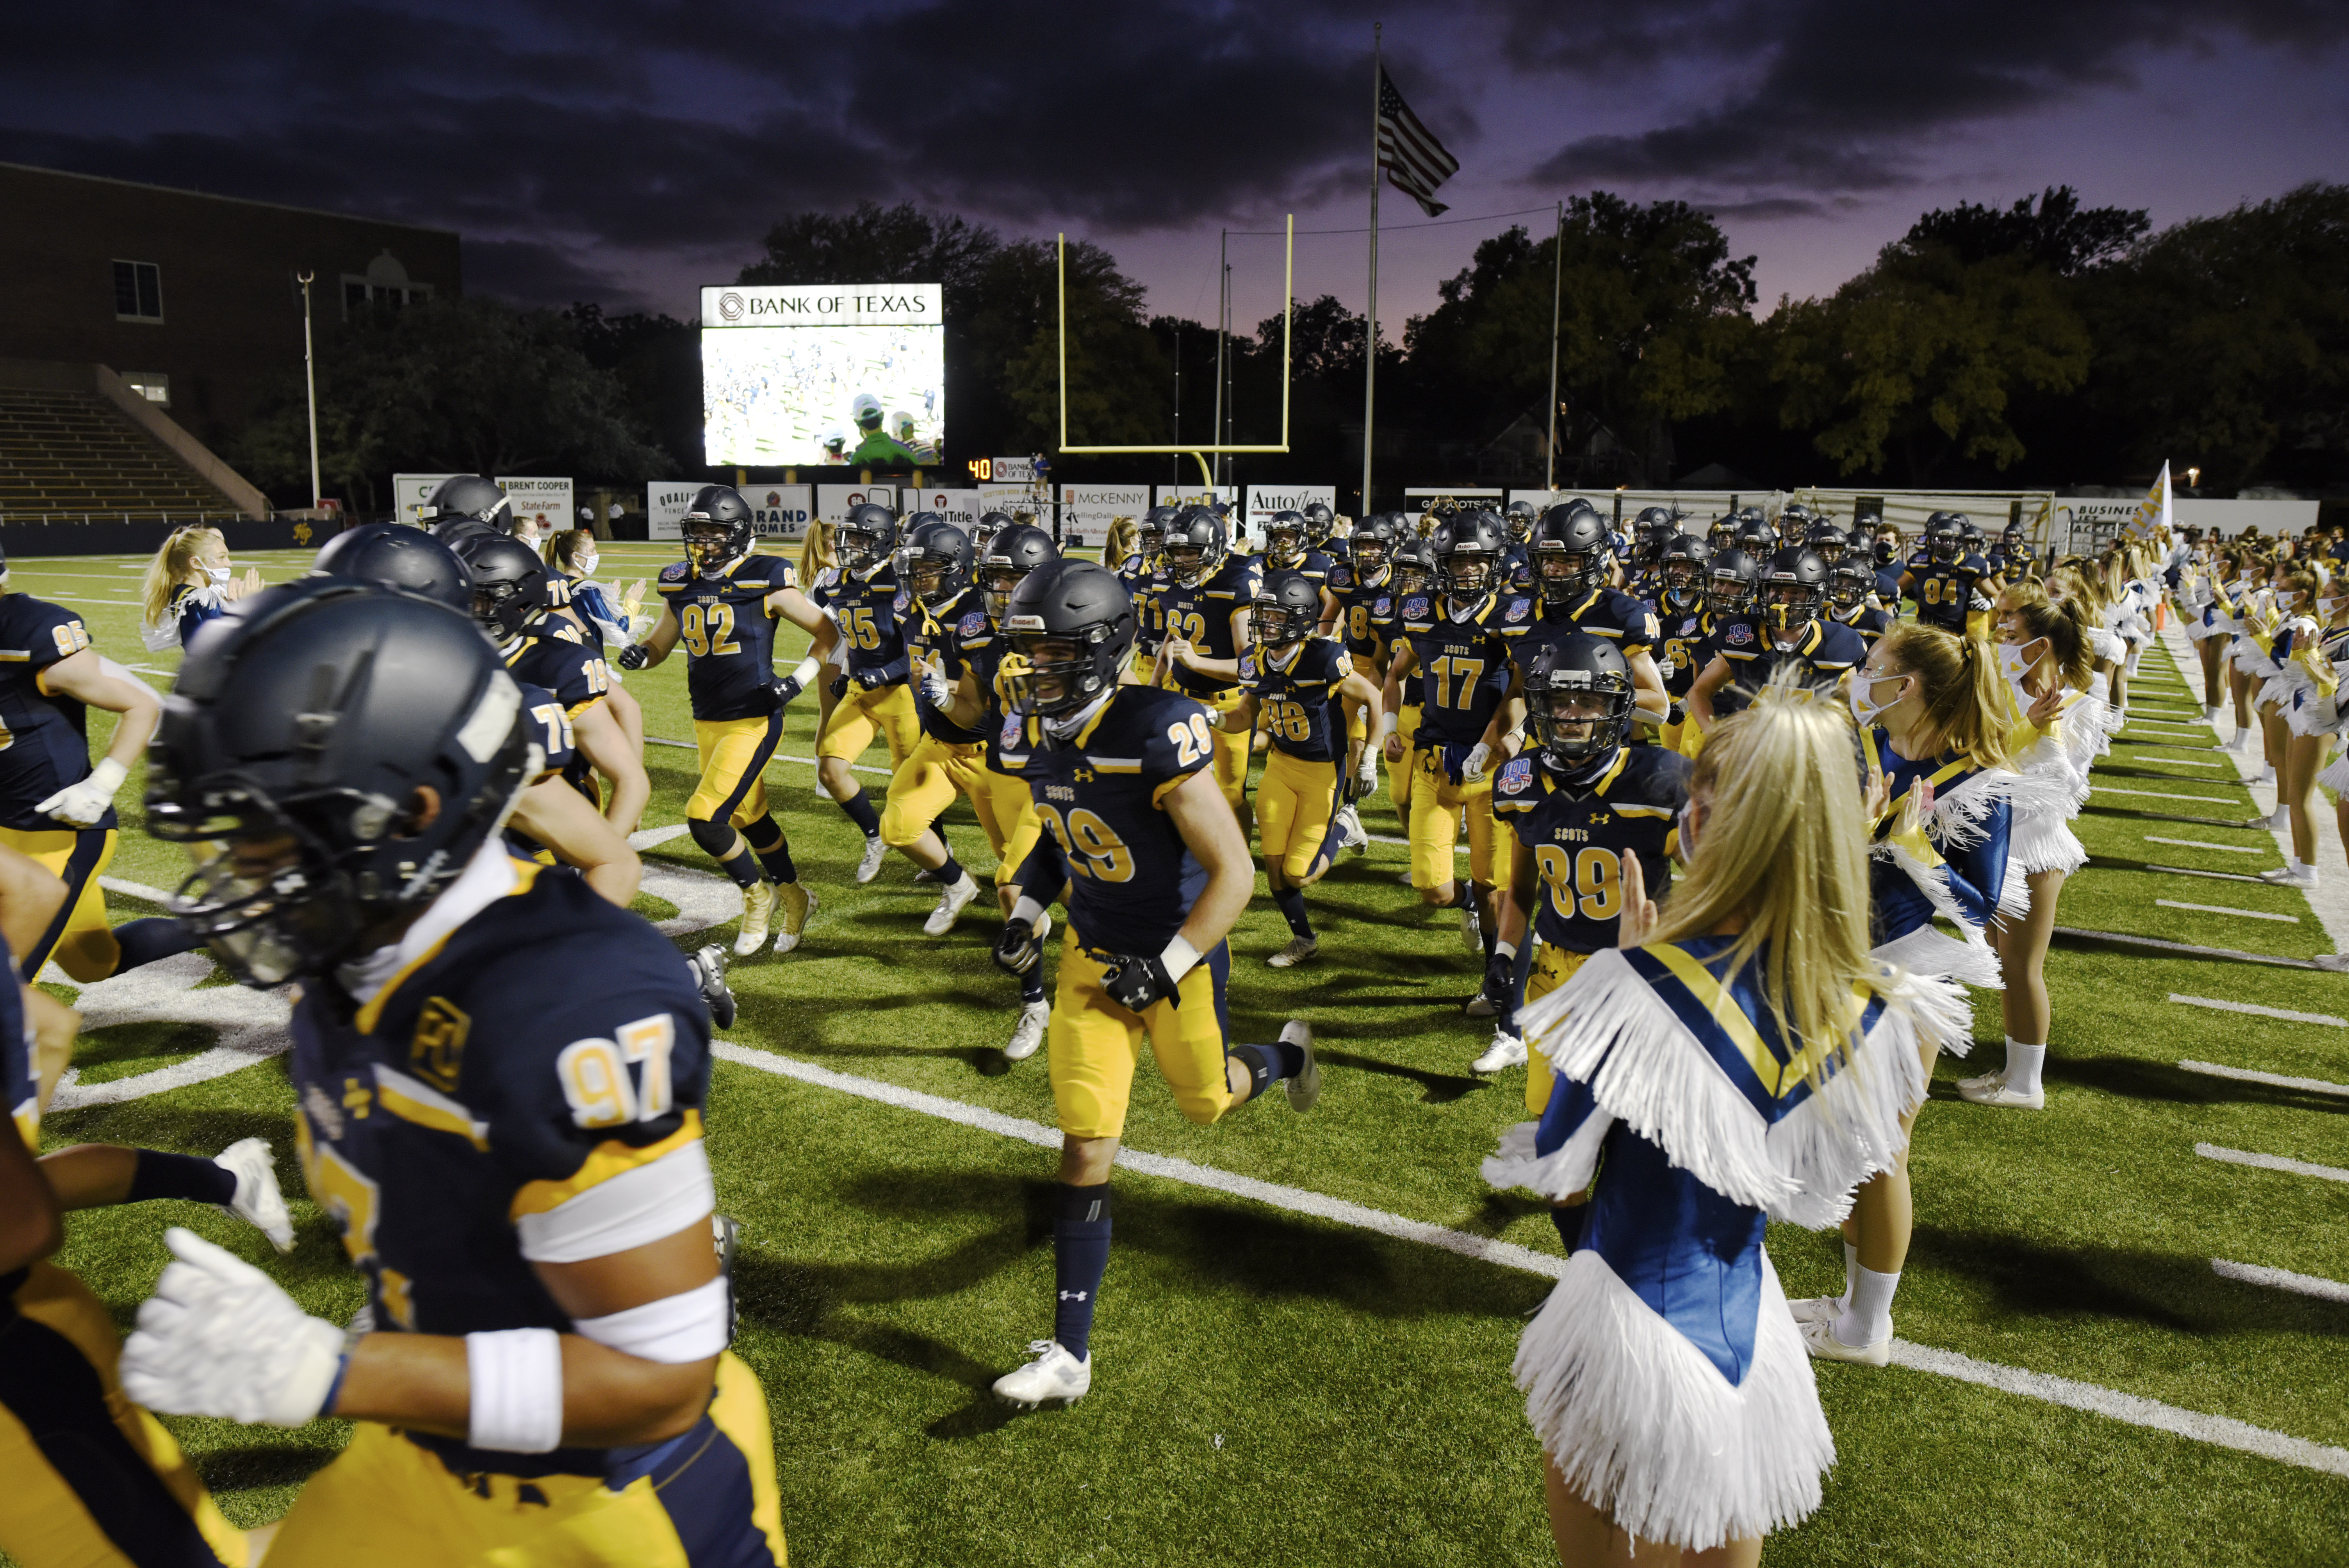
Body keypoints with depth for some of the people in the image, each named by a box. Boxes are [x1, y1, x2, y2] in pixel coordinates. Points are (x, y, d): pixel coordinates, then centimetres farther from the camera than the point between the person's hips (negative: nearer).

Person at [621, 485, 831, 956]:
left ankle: (757, 892, 12)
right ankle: (794, 898, 38)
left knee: (705, 819, -14)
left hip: (754, 722, -6)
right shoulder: (681, 586, 6)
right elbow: (659, 645, 17)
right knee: (750, 819, 17)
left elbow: (826, 632, -3)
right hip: (707, 723, 6)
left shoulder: (765, 583, -10)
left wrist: (799, 679, -14)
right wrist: (638, 654, -5)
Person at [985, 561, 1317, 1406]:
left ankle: (1285, 1055, 57)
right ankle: (1070, 1353, 10)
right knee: (1085, 1148, 1)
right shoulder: (1037, 735, -7)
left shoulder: (1156, 736, -29)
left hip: (1178, 955, -5)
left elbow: (1234, 872, -23)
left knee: (1206, 1100, 21)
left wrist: (1165, 970, -23)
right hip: (1093, 951, 5)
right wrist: (1027, 912, 2)